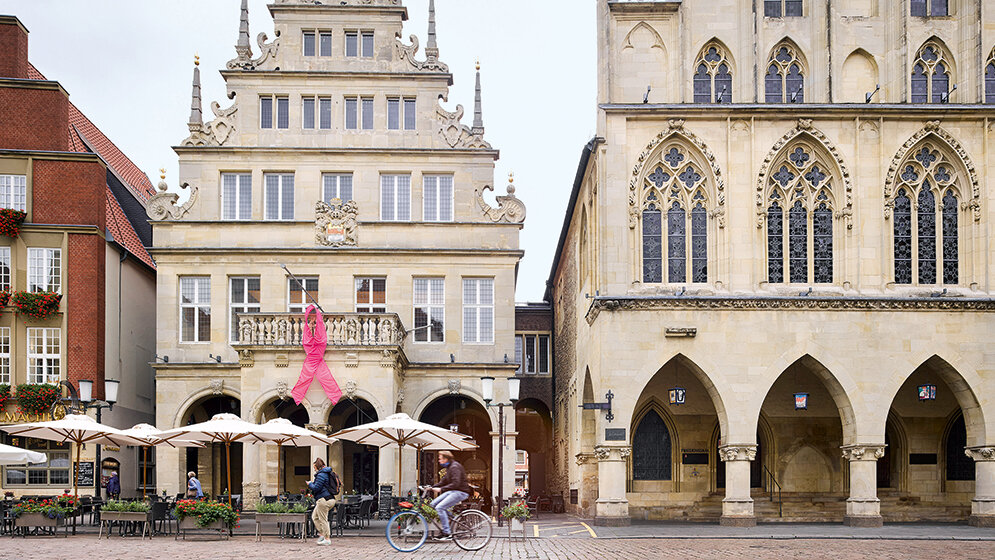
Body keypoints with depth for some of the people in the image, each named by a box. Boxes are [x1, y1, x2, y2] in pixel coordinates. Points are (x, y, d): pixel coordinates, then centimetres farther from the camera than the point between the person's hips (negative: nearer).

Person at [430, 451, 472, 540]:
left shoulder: (454, 467, -18)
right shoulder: (449, 467, 14)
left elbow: (455, 483, -27)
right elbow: (444, 481, 21)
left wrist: (441, 489, -28)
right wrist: (433, 487, 10)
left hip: (460, 492, -10)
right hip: (452, 491, 10)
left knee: (440, 507, -19)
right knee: (434, 504, 3)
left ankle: (447, 534, -18)